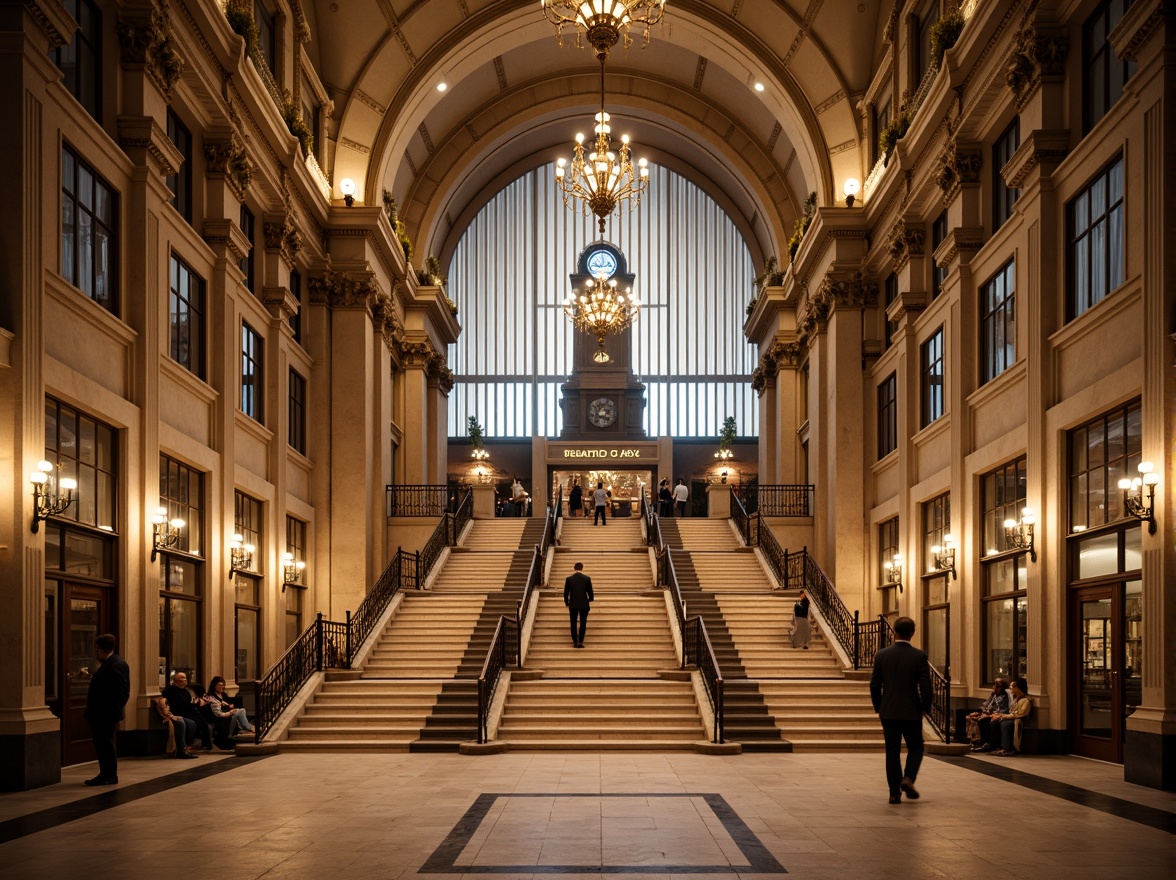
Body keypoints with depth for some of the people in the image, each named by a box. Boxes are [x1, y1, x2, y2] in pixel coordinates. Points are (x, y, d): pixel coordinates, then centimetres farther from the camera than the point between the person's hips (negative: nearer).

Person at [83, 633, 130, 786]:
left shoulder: (117, 665, -15)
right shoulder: (105, 664, 16)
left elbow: (123, 691, -20)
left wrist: (114, 711, -23)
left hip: (107, 714, -10)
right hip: (99, 714, 10)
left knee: (106, 744, -3)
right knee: (101, 744, 13)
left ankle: (110, 776, 5)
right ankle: (105, 774, 20)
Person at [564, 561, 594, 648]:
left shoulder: (569, 579, -1)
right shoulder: (587, 578, -4)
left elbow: (566, 593, 2)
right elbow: (590, 592, 1)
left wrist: (567, 604, 14)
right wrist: (590, 601, 20)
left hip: (573, 605, 1)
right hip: (584, 604, -1)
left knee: (573, 623, 9)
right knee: (583, 623, 5)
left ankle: (575, 642, 7)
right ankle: (580, 642, -2)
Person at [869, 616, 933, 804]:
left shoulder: (881, 655, -2)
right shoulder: (919, 656, -9)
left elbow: (874, 684, 1)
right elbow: (925, 686, -10)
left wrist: (878, 706, 15)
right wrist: (926, 707, 5)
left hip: (888, 712, 2)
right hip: (911, 711, -2)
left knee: (892, 751, 9)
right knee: (915, 748, 16)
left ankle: (894, 793, 8)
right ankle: (908, 778, -7)